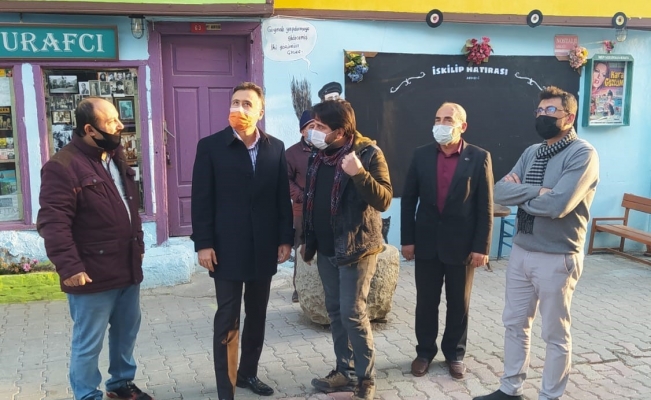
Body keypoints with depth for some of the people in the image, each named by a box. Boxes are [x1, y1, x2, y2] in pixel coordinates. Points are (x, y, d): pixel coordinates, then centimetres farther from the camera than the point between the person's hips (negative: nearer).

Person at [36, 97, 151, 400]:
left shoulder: (116, 158, 11)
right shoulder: (63, 166, -17)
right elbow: (53, 222, -22)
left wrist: (138, 243, 20)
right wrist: (69, 266, -25)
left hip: (127, 269, 8)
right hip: (92, 275, -8)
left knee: (127, 332, 21)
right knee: (89, 343, 7)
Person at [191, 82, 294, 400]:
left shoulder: (275, 148, 5)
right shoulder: (210, 146, -4)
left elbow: (283, 197, 6)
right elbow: (201, 199, -6)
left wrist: (285, 238, 3)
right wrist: (202, 243, -10)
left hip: (264, 248, 4)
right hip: (227, 248, -3)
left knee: (257, 316, 15)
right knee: (227, 320, 2)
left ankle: (248, 373, 32)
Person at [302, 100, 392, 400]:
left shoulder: (368, 153, -13)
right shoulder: (320, 156, 7)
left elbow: (384, 200, -19)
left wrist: (359, 174, -32)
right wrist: (307, 240, 17)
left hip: (356, 247, -7)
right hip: (326, 248, 7)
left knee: (353, 313, -5)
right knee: (335, 311, 13)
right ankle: (344, 371, 26)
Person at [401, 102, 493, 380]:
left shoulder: (479, 157, -6)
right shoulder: (421, 155, 0)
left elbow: (485, 206, -6)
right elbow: (408, 200, 3)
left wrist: (482, 247, -9)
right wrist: (407, 239, -1)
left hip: (461, 244, -2)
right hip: (426, 243, 2)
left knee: (459, 303, 12)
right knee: (426, 302, 11)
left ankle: (455, 353, 29)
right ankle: (425, 351, 28)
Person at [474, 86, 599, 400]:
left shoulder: (583, 154, -14)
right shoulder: (532, 152, 8)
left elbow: (556, 205, -26)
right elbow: (500, 191, -3)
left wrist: (520, 193, -10)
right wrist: (536, 191, -18)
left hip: (557, 258, -7)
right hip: (521, 251, 7)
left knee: (555, 334, 9)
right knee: (515, 323, 16)